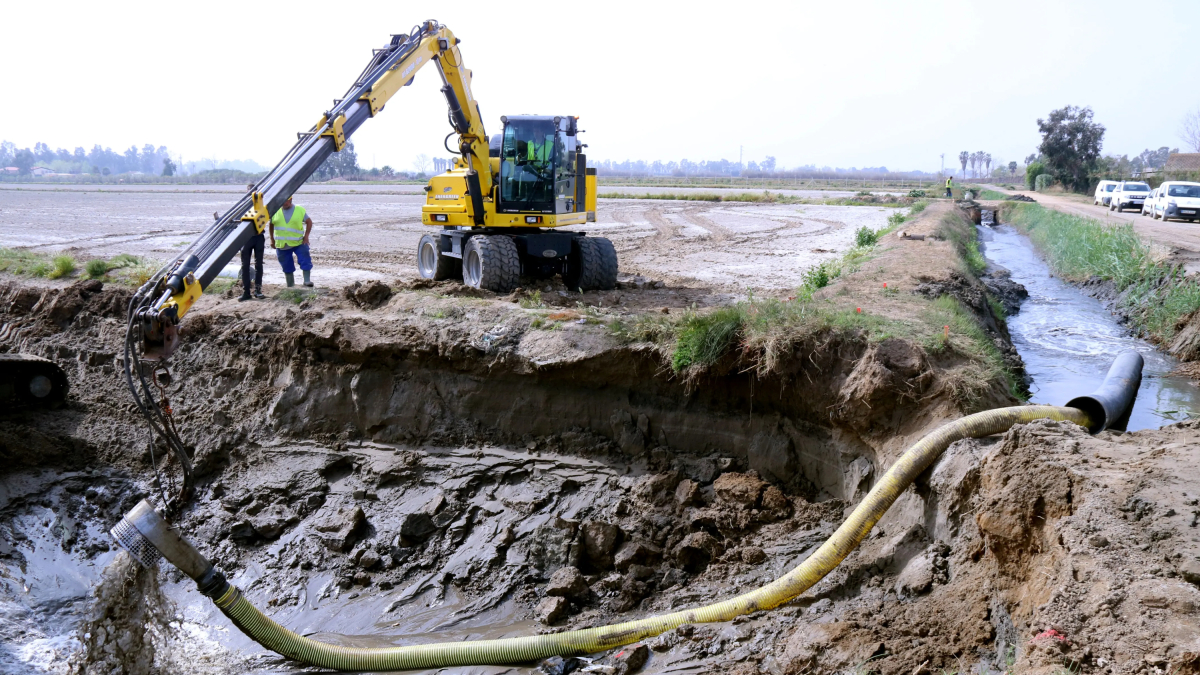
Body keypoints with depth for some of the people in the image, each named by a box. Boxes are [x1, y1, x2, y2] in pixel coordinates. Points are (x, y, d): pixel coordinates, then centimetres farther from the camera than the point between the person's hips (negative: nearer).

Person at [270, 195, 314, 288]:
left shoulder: (300, 210, -3)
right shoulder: (275, 211, 3)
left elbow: (309, 222, 4)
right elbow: (271, 225, 14)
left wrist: (306, 236, -4)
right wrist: (272, 239, 11)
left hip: (298, 242, -2)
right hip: (281, 245, 2)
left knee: (305, 261, -13)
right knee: (287, 266, 10)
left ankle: (307, 280, -5)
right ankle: (290, 285, 20)